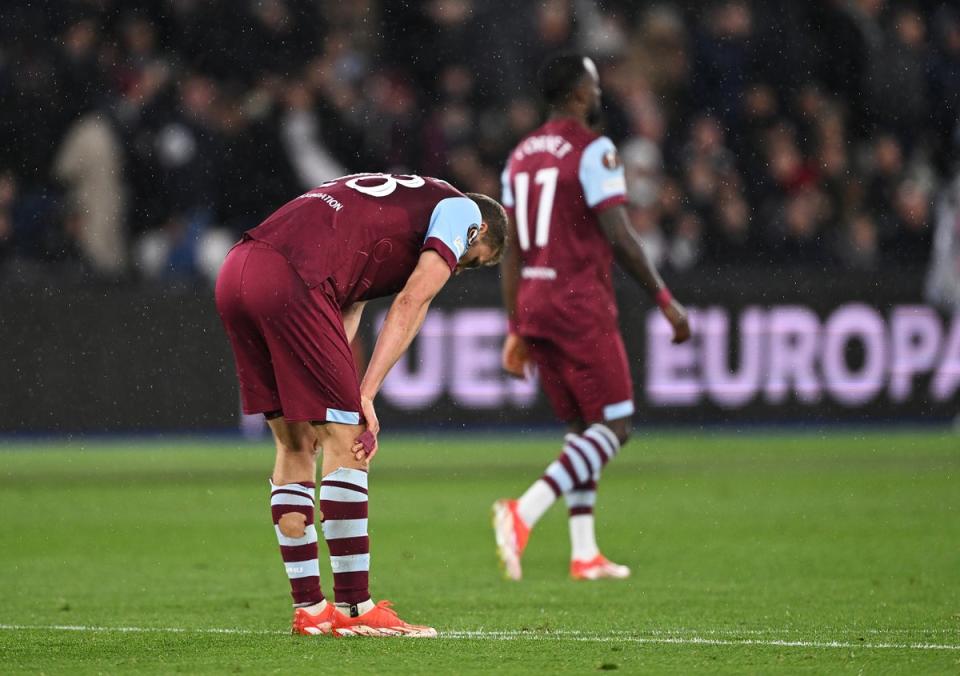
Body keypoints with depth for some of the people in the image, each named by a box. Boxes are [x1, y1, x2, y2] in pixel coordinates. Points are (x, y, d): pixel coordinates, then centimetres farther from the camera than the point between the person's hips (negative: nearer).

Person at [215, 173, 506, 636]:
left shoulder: (392, 199, 35)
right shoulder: (461, 209, 12)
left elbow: (345, 308, 26)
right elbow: (410, 303, 0)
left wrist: (343, 399, 17)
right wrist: (364, 396, -3)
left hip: (234, 272, 9)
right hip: (291, 280, -9)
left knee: (295, 444, 15)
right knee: (346, 442, 0)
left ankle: (309, 608, 18)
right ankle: (354, 608, 3)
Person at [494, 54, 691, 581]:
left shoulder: (521, 156, 13)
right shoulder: (593, 152, -10)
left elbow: (511, 251, 14)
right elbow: (620, 238, -15)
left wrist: (517, 330, 18)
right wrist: (666, 302, -8)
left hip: (532, 303, 8)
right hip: (581, 305, -8)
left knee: (582, 428, 15)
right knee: (613, 427, -3)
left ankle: (584, 554, 11)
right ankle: (524, 512, -21)